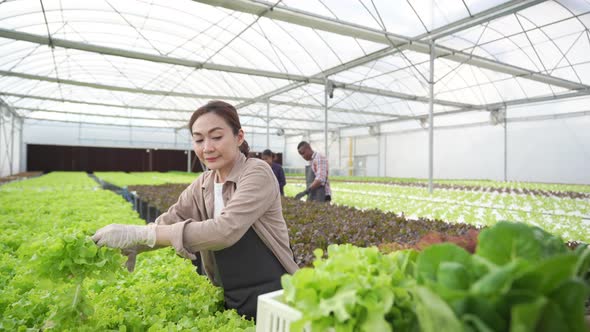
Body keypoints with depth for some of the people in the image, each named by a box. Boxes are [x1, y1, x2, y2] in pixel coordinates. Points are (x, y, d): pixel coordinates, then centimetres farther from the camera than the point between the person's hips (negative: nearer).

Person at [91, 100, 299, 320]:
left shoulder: (257, 173, -19)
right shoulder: (202, 186, 4)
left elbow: (225, 230, -31)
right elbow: (167, 222, 1)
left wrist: (141, 233, -31)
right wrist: (125, 246, -17)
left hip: (272, 297, -6)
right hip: (232, 299, 7)